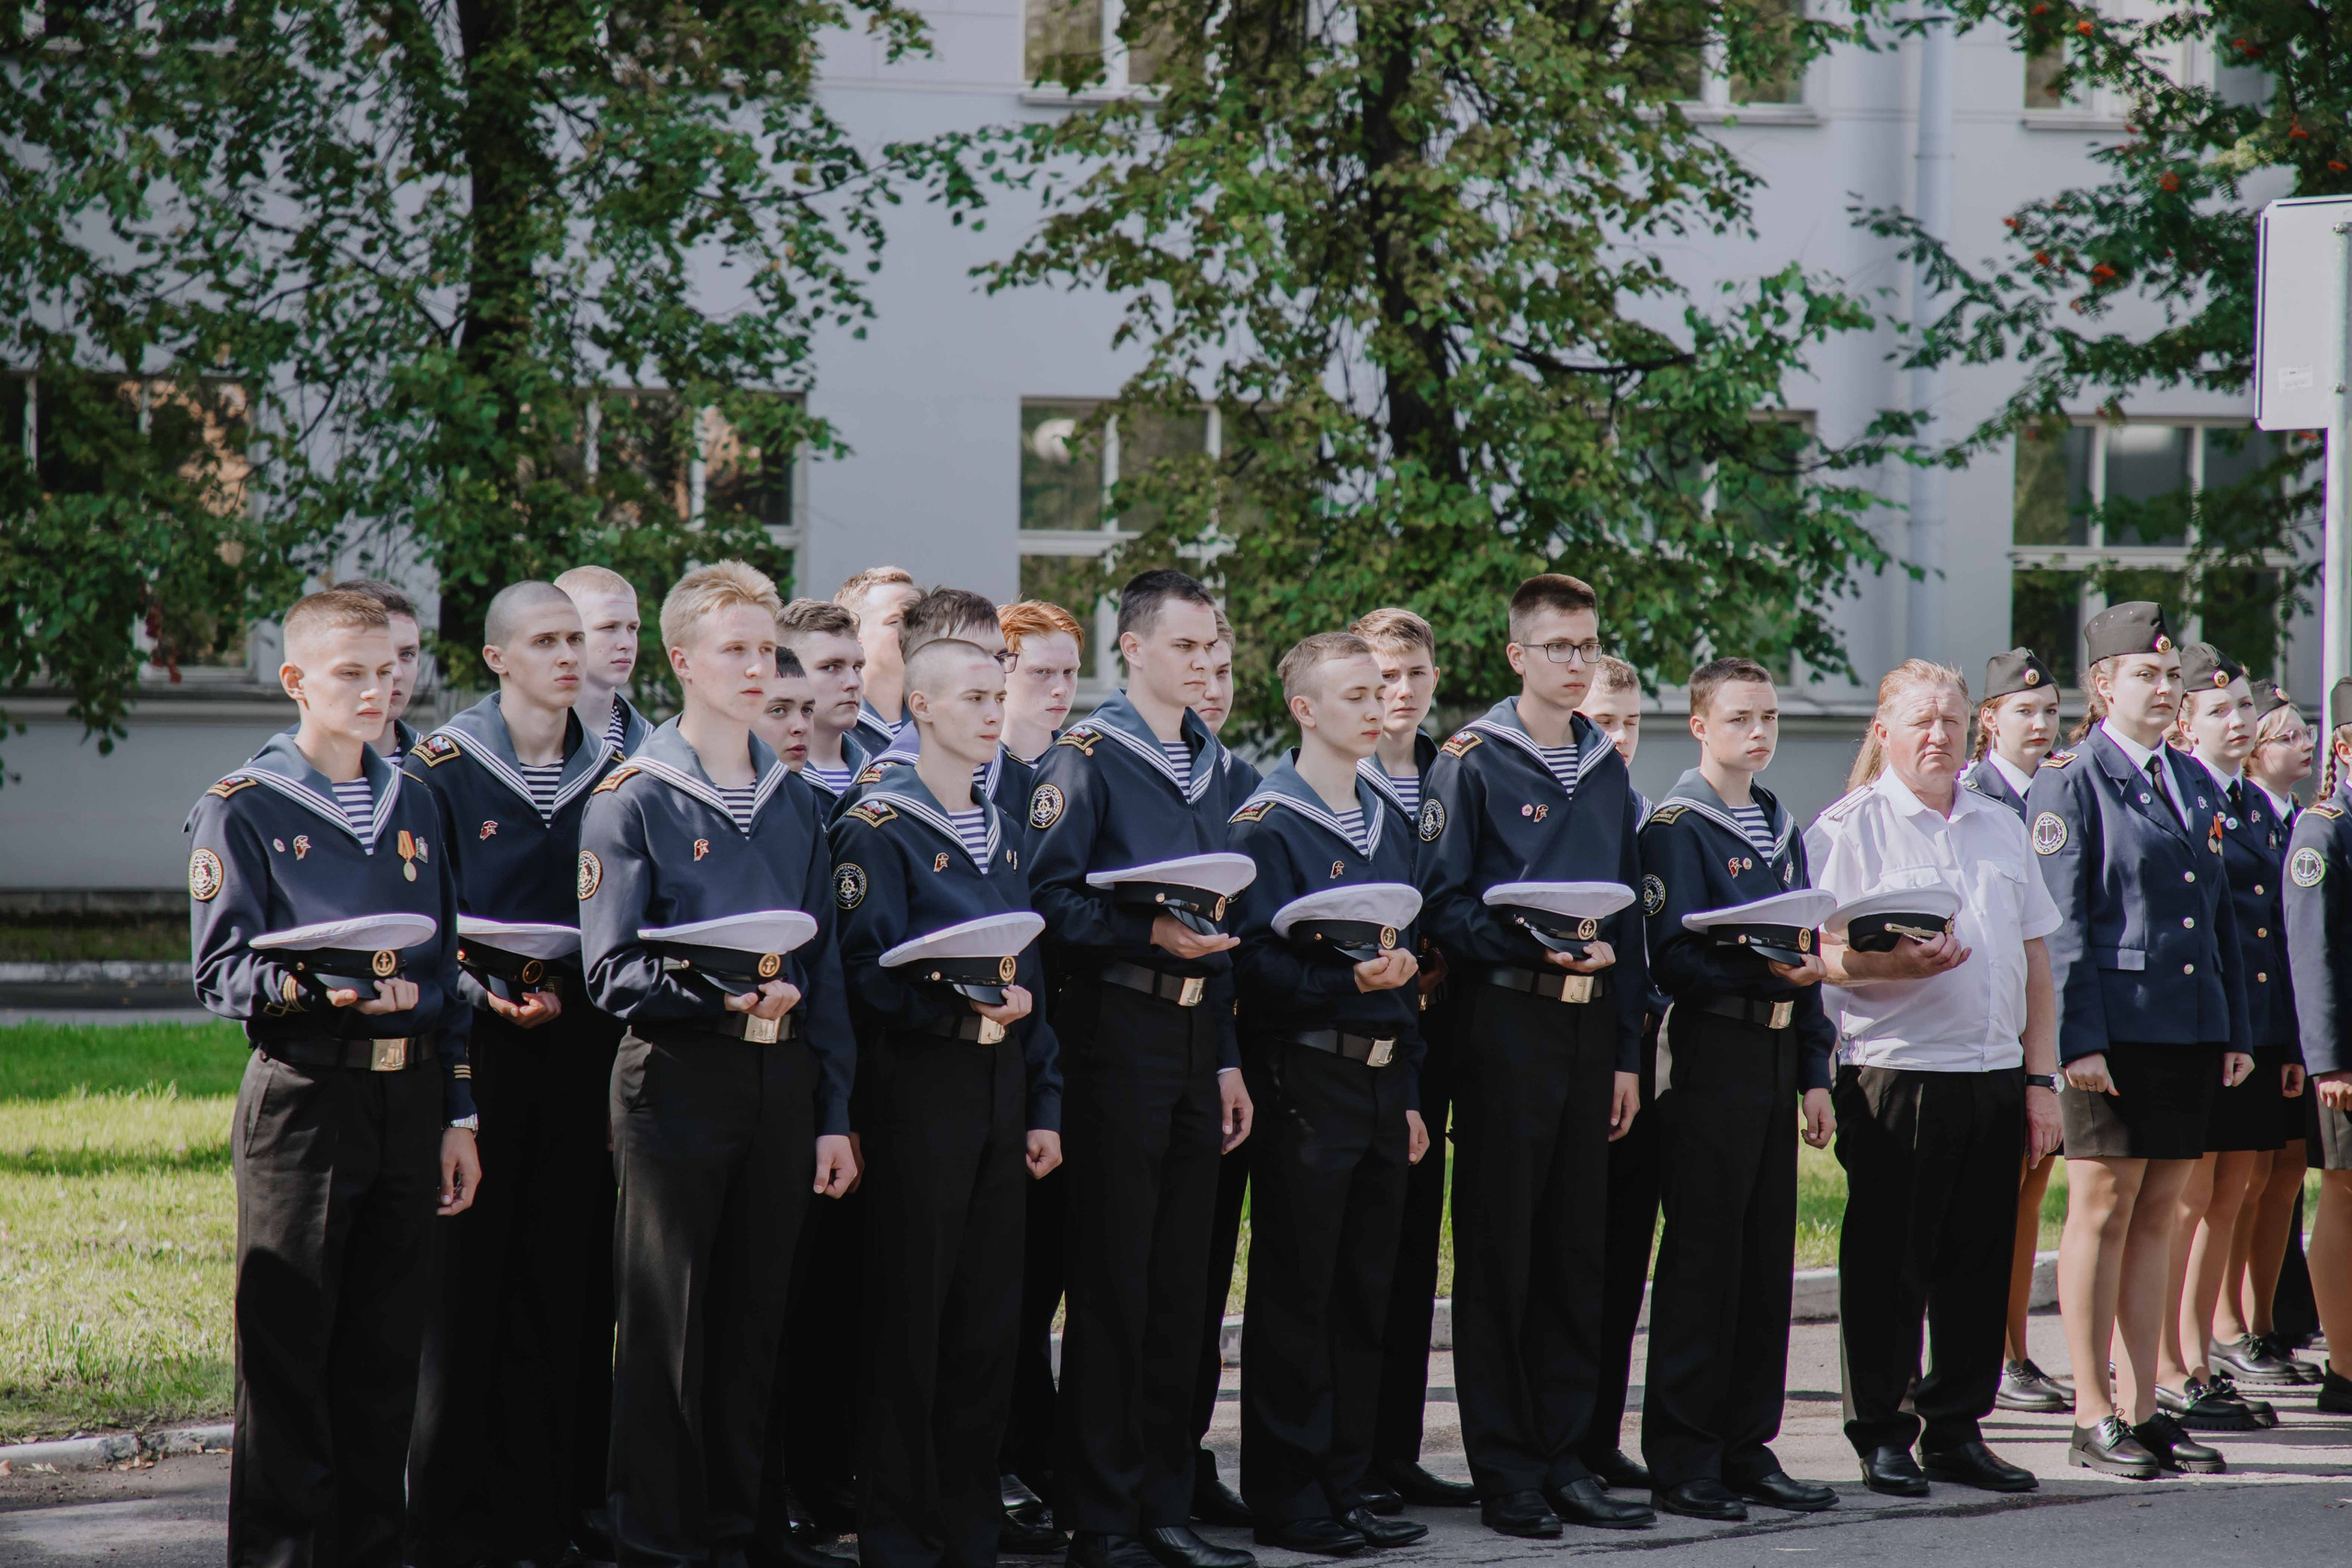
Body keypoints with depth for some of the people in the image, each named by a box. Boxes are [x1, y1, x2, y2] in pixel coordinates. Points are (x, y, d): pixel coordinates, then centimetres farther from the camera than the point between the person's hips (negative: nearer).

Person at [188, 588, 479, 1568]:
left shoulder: (412, 806, 14)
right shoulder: (241, 810, -2)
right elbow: (221, 970, -8)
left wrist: (457, 1117, 12)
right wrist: (319, 989, -27)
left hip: (409, 1097, 5)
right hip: (302, 1095, -5)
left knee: (387, 1347, 9)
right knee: (287, 1348, -1)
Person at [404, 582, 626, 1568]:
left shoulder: (608, 775, 11)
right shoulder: (440, 771, 0)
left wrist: (577, 1006, 2)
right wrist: (483, 1003, -12)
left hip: (578, 1041, 3)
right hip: (473, 1040, -3)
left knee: (557, 1274, 3)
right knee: (464, 1275, -4)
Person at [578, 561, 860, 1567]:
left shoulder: (794, 802, 13)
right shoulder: (632, 800, -3)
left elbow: (825, 967, 14)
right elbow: (612, 973, -9)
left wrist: (833, 1115, 10)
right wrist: (723, 998, -24)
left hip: (783, 1082, 5)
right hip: (677, 1079, -5)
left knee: (756, 1321, 9)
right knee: (666, 1328, 0)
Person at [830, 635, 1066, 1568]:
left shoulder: (1000, 830, 16)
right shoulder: (879, 827, -6)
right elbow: (867, 972, -13)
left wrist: (1043, 1105, 12)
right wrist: (962, 1008, -27)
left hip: (1001, 1085, 7)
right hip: (919, 1088, -7)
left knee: (991, 1316, 7)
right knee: (910, 1315, -3)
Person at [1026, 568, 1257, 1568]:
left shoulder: (1213, 766, 16)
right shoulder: (1086, 759, -5)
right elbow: (1047, 900, -12)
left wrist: (1229, 1058, 16)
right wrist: (1149, 934, -22)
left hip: (1196, 1035, 7)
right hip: (1118, 1029, -7)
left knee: (1181, 1280, 9)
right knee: (1112, 1280, -4)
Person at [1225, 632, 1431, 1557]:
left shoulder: (1389, 823, 16)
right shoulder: (1266, 824, -7)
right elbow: (1254, 962, -13)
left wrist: (1408, 1091, 16)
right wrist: (1345, 980, -27)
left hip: (1381, 1081, 7)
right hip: (1305, 1077, -7)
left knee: (1365, 1293, 9)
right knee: (1296, 1294, -3)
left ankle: (1344, 1487, 16)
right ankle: (1285, 1499, 3)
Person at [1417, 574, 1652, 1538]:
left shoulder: (1607, 769, 16)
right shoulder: (1472, 761, -3)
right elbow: (1444, 905, -8)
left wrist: (1627, 1051, 14)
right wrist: (1536, 948, -21)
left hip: (1591, 1025, 6)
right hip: (1507, 1022, -6)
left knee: (1578, 1249, 7)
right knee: (1498, 1250, -2)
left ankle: (1565, 1457, 13)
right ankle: (1505, 1470, 3)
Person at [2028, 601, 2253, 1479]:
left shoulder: (2195, 784, 16)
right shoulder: (2069, 782, -5)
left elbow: (2221, 915, 18)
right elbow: (2062, 922, -10)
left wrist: (2235, 1030, 13)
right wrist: (2079, 1040, -16)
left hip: (2190, 1035, 7)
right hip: (2113, 1034, -7)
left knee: (2156, 1217, 10)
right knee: (2103, 1213, -2)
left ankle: (2141, 1408, 15)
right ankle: (2093, 1417, 3)